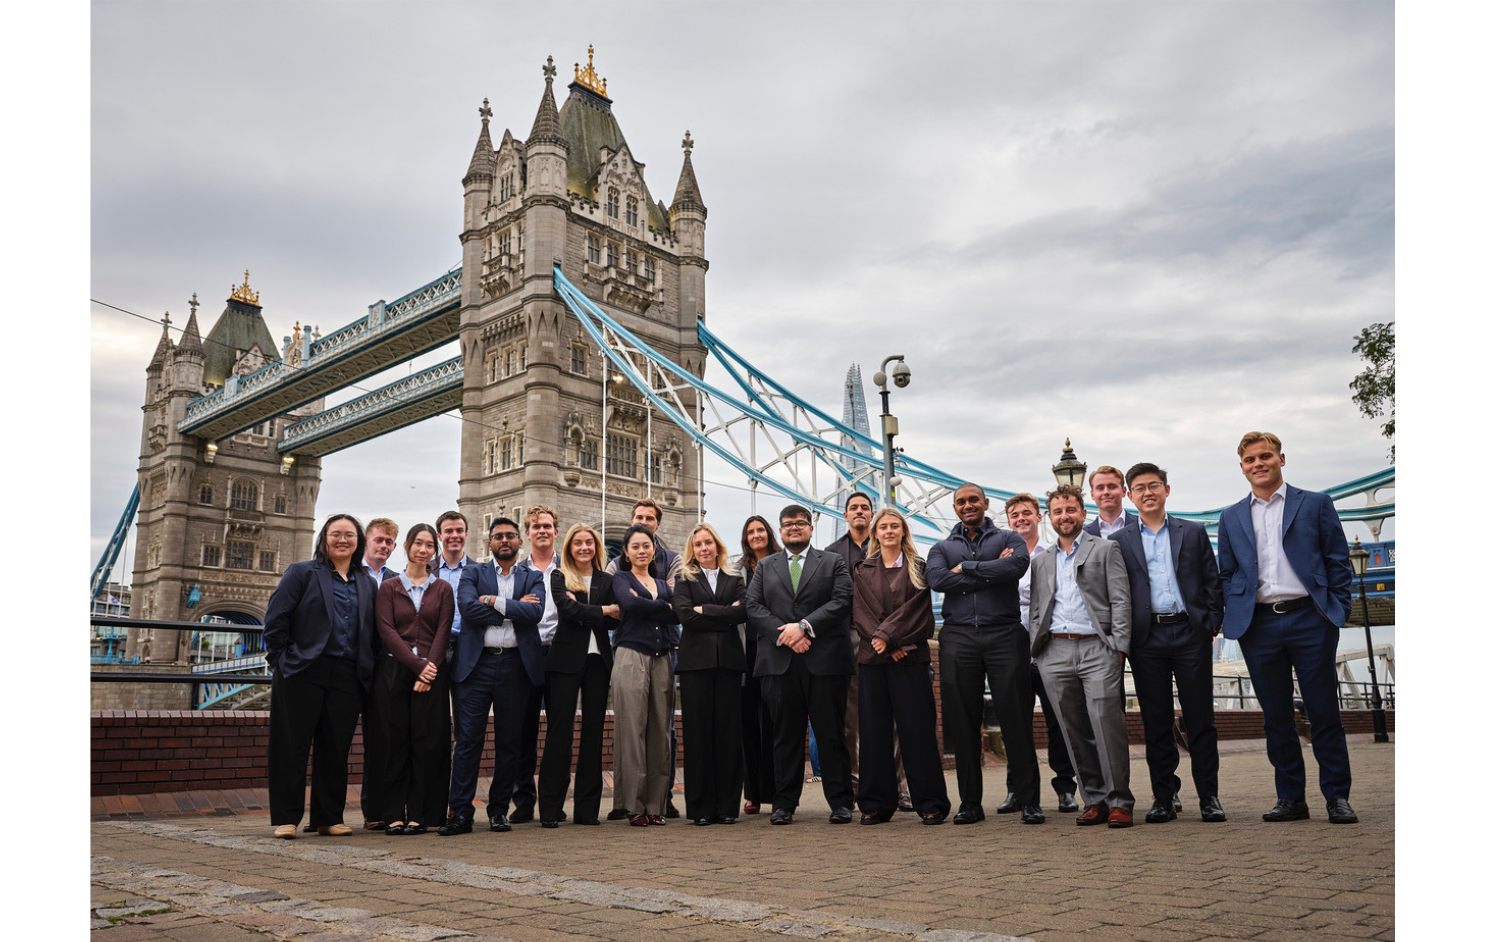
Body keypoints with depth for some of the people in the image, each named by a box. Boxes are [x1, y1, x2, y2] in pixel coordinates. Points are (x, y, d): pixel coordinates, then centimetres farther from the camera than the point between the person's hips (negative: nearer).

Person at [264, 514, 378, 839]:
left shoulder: (368, 584, 16)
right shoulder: (301, 572, 4)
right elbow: (275, 617, -2)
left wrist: (366, 669, 9)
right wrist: (280, 659, -6)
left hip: (347, 677, 4)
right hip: (302, 674, -3)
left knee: (336, 748, 7)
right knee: (292, 745, 0)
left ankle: (329, 817, 16)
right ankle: (285, 818, 9)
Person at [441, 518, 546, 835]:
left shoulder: (533, 578, 12)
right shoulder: (473, 574, 11)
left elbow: (534, 612, -7)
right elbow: (468, 608, -9)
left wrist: (493, 601, -9)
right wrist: (513, 608, -8)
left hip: (515, 664, 1)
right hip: (477, 663, -1)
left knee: (509, 742, 6)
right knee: (468, 739, -3)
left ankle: (499, 809, 17)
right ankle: (461, 812, 2)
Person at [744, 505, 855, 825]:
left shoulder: (833, 563, 12)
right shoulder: (765, 567, 17)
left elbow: (842, 601, -3)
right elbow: (753, 608, 5)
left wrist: (804, 626, -13)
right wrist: (784, 635, -10)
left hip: (825, 661, -1)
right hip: (779, 663, 2)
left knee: (831, 734, 1)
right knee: (785, 735, 5)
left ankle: (840, 802, 9)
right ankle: (784, 804, 12)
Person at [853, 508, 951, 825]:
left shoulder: (917, 568, 8)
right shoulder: (862, 572, 13)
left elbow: (915, 609, -3)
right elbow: (859, 614, 4)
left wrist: (887, 635, -13)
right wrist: (888, 645, -9)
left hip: (910, 658, -2)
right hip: (872, 657, 2)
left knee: (917, 727, -4)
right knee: (874, 729, 2)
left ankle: (930, 802, 4)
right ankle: (876, 804, 10)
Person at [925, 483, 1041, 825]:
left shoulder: (1008, 539, 12)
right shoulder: (942, 547, 17)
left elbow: (1018, 565, -11)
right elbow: (936, 579, -5)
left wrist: (966, 568, -6)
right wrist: (992, 572, -6)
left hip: (1004, 634, -2)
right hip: (958, 637, 2)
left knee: (1015, 718, -3)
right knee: (962, 722, 3)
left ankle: (1029, 800, 6)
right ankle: (970, 802, 12)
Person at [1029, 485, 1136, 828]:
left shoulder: (1105, 550, 9)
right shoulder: (1041, 562, 20)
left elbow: (1120, 601, 2)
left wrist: (1119, 647, -8)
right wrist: (1036, 652, 8)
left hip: (1097, 648, -4)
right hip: (1055, 652, 4)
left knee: (1106, 723, -11)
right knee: (1074, 731, 3)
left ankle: (1119, 801, -3)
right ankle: (1095, 800, 11)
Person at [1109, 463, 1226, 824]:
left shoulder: (1194, 533, 11)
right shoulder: (1120, 541, 10)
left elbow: (1212, 581, 9)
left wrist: (1212, 624, -2)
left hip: (1190, 633, 0)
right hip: (1147, 639, 0)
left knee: (1200, 719, 1)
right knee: (1156, 722, 4)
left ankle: (1209, 797, 10)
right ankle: (1163, 798, 11)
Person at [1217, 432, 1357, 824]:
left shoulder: (1315, 504, 8)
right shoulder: (1231, 519, 14)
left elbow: (1337, 561, 5)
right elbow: (1226, 575, 14)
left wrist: (1337, 611, -3)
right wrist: (1237, 617, 1)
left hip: (1309, 619, -2)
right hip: (1259, 626, 2)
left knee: (1324, 713, 1)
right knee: (1276, 717, 7)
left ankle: (1337, 797, 13)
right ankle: (1291, 798, 16)